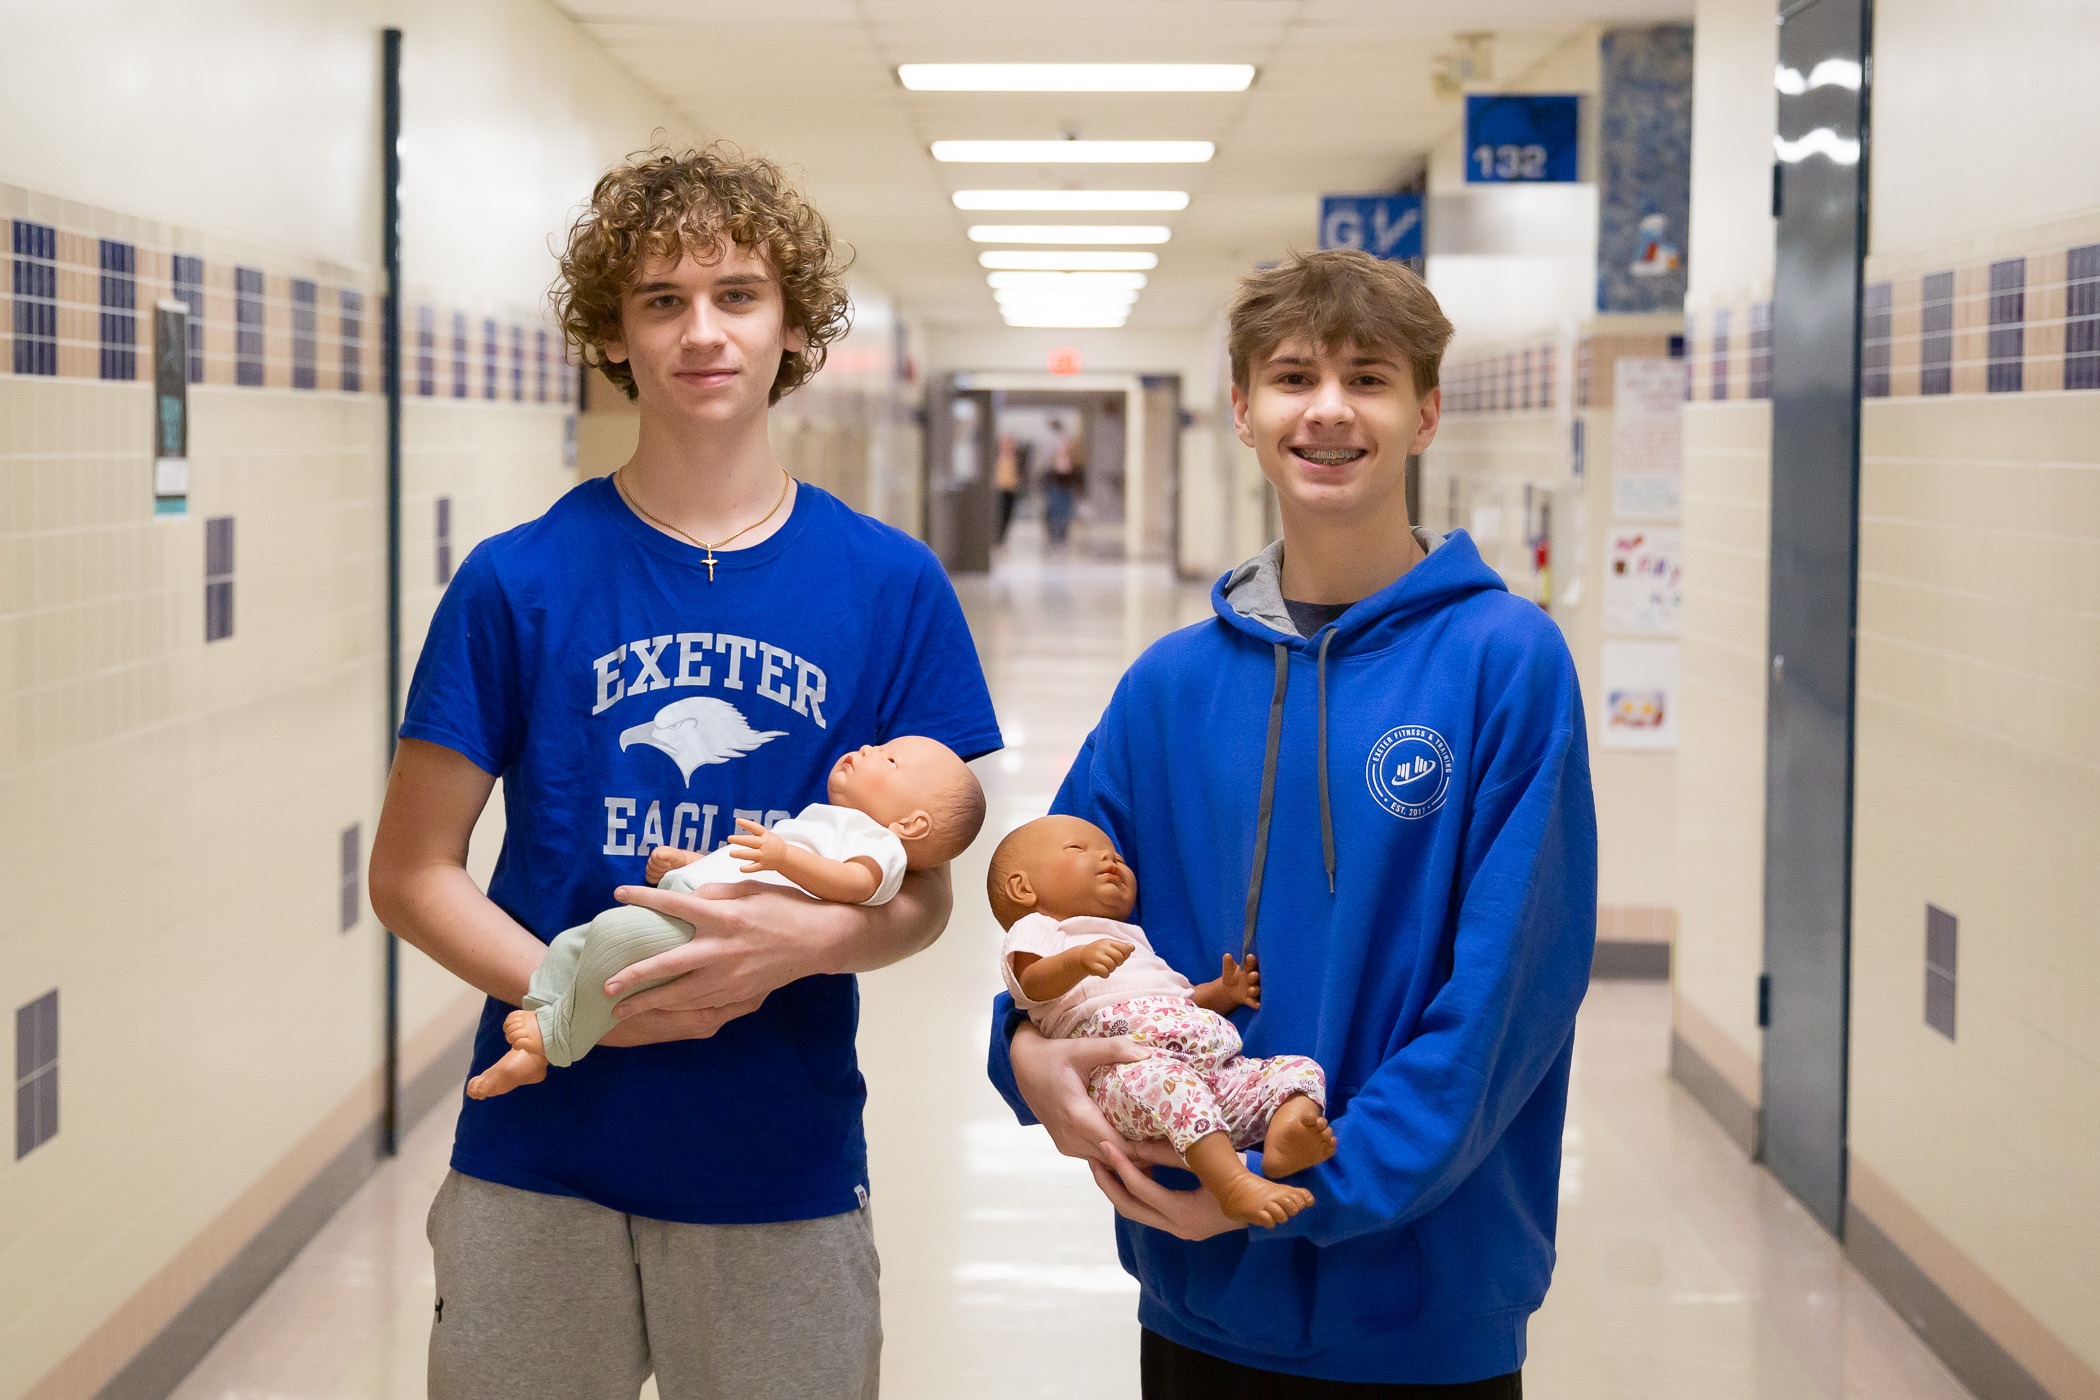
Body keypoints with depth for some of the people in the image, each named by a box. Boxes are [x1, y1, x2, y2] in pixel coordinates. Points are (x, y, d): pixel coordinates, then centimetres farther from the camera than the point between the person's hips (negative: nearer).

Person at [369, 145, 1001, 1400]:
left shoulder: (892, 587, 1)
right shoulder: (520, 581, -2)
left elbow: (921, 897, 3)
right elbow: (412, 873, 0)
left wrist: (805, 937, -19)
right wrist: (581, 996, -17)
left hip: (785, 1167, 1)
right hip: (539, 1164, 0)